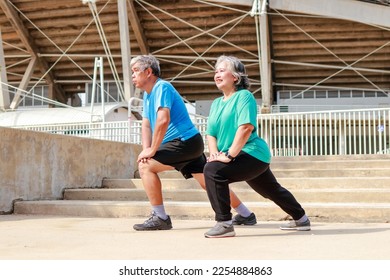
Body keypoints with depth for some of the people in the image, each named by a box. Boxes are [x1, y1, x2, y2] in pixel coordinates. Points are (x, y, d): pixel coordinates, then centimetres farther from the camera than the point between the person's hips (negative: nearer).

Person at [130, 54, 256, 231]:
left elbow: (163, 120, -28)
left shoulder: (162, 87, -14)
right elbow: (146, 125, 13)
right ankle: (246, 215, 19)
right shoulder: (147, 94, 16)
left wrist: (152, 150, -22)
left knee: (146, 166, -13)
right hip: (190, 144, 10)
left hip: (186, 141, -10)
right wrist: (146, 149, -3)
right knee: (208, 182, 12)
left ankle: (160, 218, -11)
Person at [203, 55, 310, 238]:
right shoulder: (216, 103, 14)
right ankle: (301, 219, 47)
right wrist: (214, 154, -11)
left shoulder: (244, 96, -11)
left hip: (252, 154, -9)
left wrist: (229, 155, -26)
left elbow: (246, 127, -24)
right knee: (273, 191, 26)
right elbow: (211, 133, 8)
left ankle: (224, 224, -21)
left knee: (213, 170, -26)